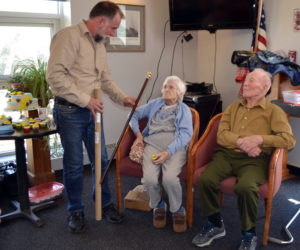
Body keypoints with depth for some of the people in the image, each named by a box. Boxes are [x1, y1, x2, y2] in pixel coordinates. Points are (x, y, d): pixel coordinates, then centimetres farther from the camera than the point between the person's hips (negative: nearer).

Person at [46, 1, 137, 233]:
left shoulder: (99, 44, 14)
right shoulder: (69, 36, -14)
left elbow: (106, 79, 20)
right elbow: (55, 75, -22)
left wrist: (123, 98, 6)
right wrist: (84, 99, -21)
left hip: (92, 110, 8)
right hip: (70, 110, -7)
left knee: (101, 160, 12)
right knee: (74, 165, 4)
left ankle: (105, 204, 29)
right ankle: (76, 211, 23)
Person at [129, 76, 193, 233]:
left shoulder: (184, 110, 13)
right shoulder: (154, 104, 22)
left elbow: (186, 134, -2)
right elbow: (135, 115, 28)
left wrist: (168, 152, -17)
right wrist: (138, 134, 9)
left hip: (175, 147, -2)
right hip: (152, 144, 2)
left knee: (170, 178, -31)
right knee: (149, 179, -26)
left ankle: (178, 211, -2)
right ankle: (158, 207, 5)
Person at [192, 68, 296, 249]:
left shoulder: (273, 111, 11)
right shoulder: (234, 107, 22)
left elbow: (289, 140, -2)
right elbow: (221, 135, 8)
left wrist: (259, 139, -13)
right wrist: (241, 142, -11)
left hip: (253, 159, -3)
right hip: (226, 154, 4)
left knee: (246, 187, -34)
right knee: (206, 179, -25)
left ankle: (249, 234, -6)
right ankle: (215, 225, 1)